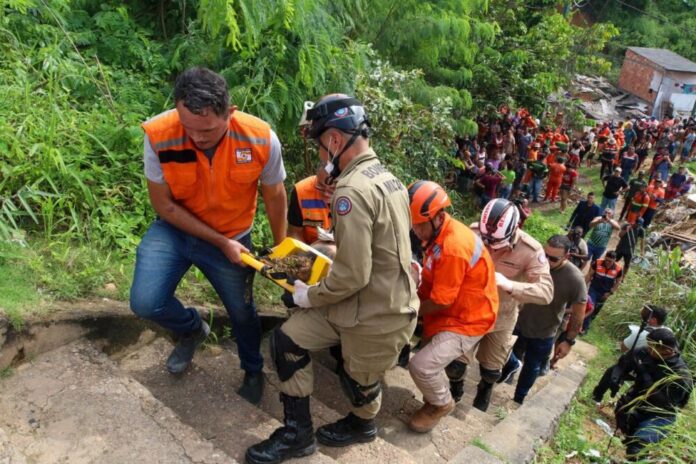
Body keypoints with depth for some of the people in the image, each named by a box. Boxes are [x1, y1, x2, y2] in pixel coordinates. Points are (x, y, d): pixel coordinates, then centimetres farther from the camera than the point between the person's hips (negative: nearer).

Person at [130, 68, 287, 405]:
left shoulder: (261, 139, -27)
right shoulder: (159, 136, -28)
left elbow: (274, 196, -9)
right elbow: (164, 205, -16)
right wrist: (219, 242, -20)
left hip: (233, 237, 0)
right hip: (175, 229, 0)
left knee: (242, 313, 14)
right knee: (145, 303, -16)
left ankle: (253, 372, 47)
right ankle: (193, 330, 22)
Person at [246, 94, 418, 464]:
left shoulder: (352, 190, -26)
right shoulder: (384, 176, 5)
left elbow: (352, 276, -27)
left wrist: (310, 296, -11)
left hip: (377, 317, -9)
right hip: (384, 301, 9)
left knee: (358, 381, 18)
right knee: (287, 340, 8)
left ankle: (362, 425, 53)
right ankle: (298, 434, 24)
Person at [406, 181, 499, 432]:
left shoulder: (453, 249, -31)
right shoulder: (440, 232, 0)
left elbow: (441, 302, -25)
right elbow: (431, 282, 6)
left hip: (468, 320, -10)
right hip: (448, 312, 10)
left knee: (422, 366, -17)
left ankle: (441, 404, 11)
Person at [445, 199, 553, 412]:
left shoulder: (531, 251, -25)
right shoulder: (474, 232, -20)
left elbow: (546, 292, -31)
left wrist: (508, 284, -45)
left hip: (501, 318, 0)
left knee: (491, 369, 19)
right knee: (454, 363, 6)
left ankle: (485, 389, 56)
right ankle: (454, 390, 43)